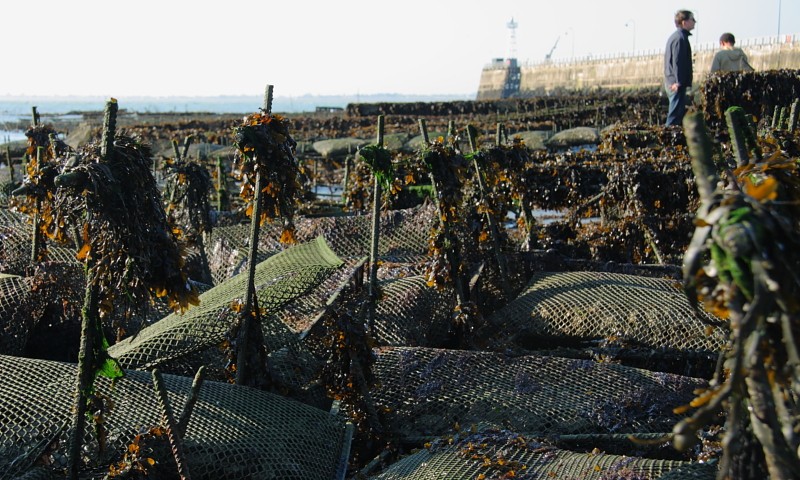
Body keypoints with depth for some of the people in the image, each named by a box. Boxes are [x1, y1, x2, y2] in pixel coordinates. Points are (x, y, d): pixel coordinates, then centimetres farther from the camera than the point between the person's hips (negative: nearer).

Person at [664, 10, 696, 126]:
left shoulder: (673, 37, 19)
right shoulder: (680, 38, -13)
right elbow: (678, 61, -20)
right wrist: (679, 82, -23)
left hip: (671, 82, 10)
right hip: (677, 83, -10)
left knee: (680, 112, 13)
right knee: (675, 114, -10)